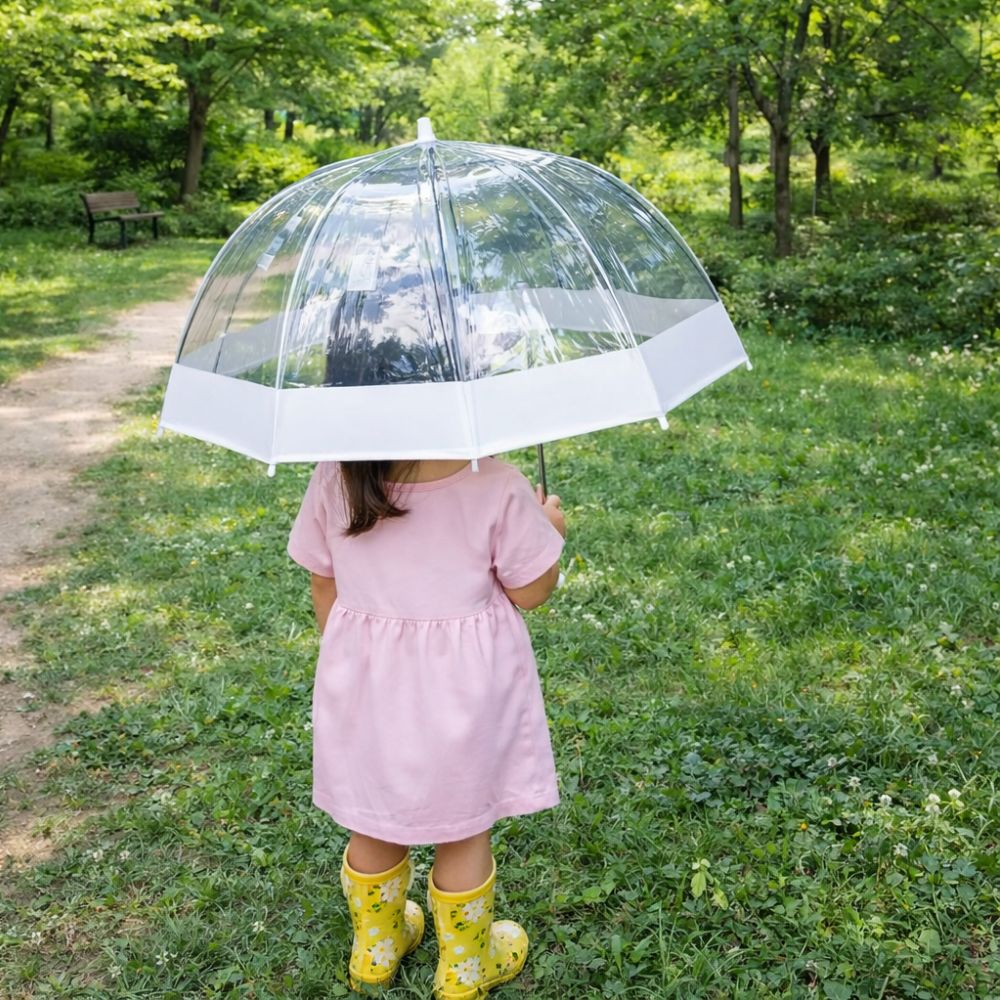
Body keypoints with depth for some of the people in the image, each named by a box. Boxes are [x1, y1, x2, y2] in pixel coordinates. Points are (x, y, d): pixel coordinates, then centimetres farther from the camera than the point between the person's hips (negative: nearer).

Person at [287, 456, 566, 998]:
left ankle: (376, 950, 47)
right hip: (462, 690, -3)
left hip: (364, 685, 4)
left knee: (373, 825, 22)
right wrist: (549, 529, 10)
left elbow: (323, 586, 1)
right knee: (464, 830, 17)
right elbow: (531, 591, -9)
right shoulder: (495, 485, -21)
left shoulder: (333, 478, -11)